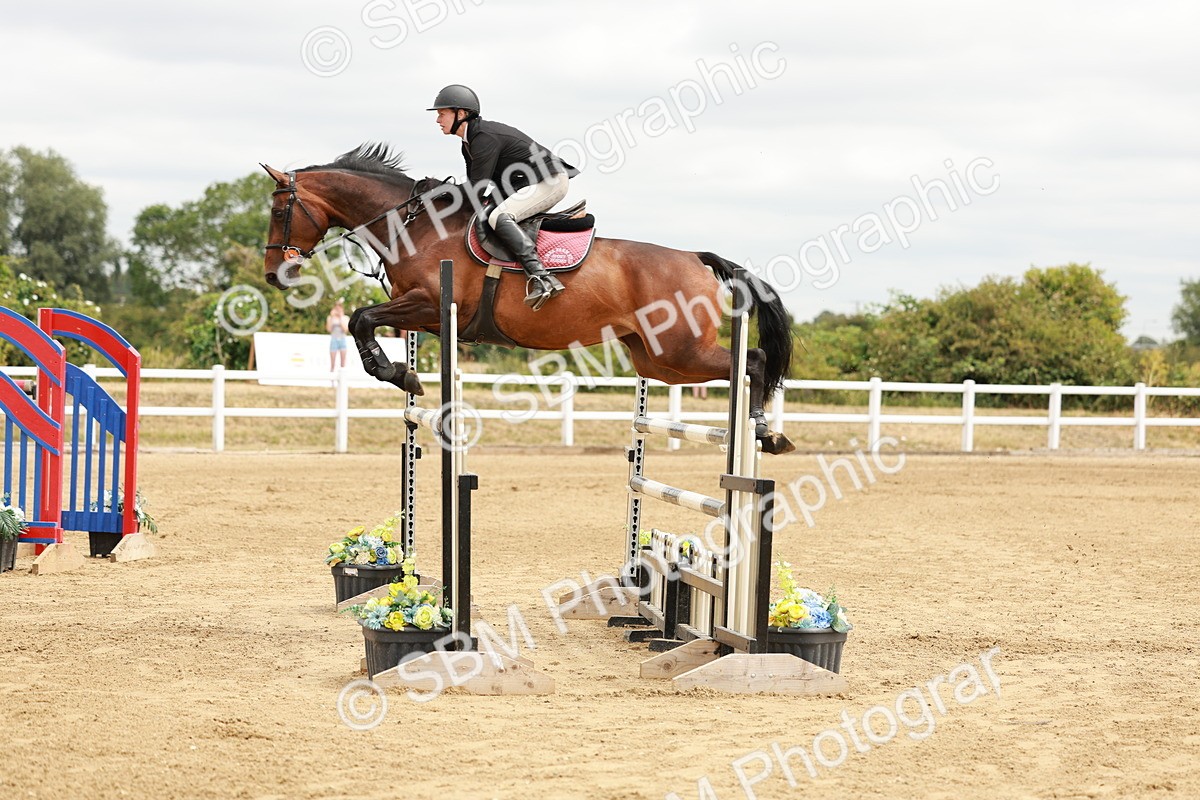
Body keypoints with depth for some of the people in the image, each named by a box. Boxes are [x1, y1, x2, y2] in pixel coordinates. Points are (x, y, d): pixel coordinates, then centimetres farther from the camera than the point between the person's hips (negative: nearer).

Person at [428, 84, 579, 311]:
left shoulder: (485, 138, -20)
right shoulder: (469, 144, 12)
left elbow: (477, 191, -22)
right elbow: (474, 186, 18)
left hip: (551, 182, -11)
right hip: (530, 185, 11)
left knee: (498, 217, -29)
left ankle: (541, 277, -41)